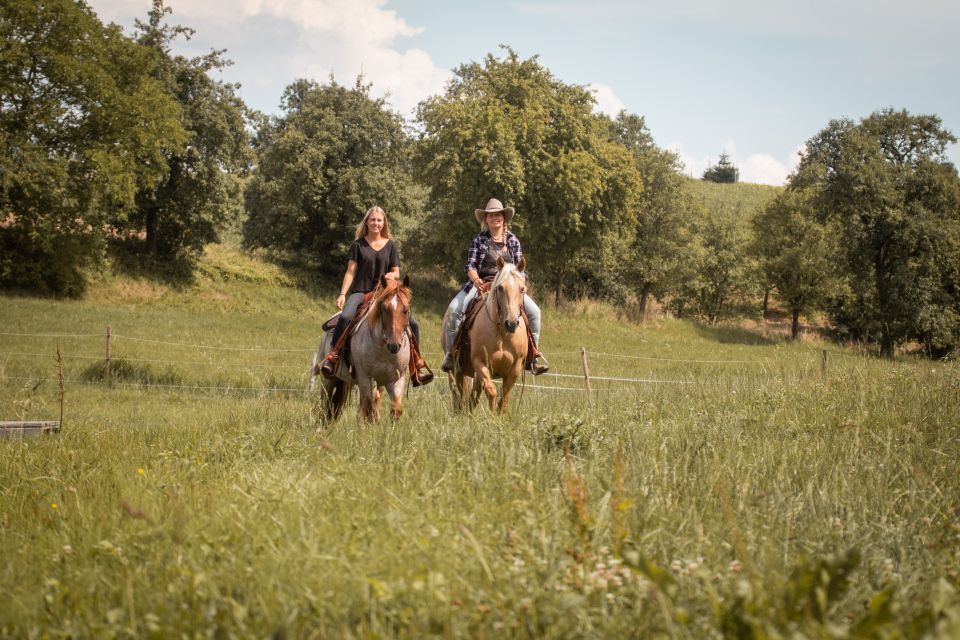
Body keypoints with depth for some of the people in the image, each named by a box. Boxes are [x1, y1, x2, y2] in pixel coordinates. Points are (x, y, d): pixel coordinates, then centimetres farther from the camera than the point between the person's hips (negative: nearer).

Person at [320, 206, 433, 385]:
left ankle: (417, 363, 2)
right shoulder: (358, 245, 8)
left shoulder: (390, 245, 13)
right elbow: (350, 272, 4)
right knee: (345, 317, -35)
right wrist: (342, 294, -9)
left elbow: (396, 273, 12)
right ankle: (333, 356, -26)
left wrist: (392, 275, -13)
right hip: (360, 292, -2)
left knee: (412, 323, -13)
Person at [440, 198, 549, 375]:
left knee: (534, 311, -16)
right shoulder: (479, 240, 5)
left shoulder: (513, 241, 9)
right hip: (481, 284, -1)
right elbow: (470, 265, 0)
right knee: (454, 309, -25)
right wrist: (475, 279, -21)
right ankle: (450, 352, -14)